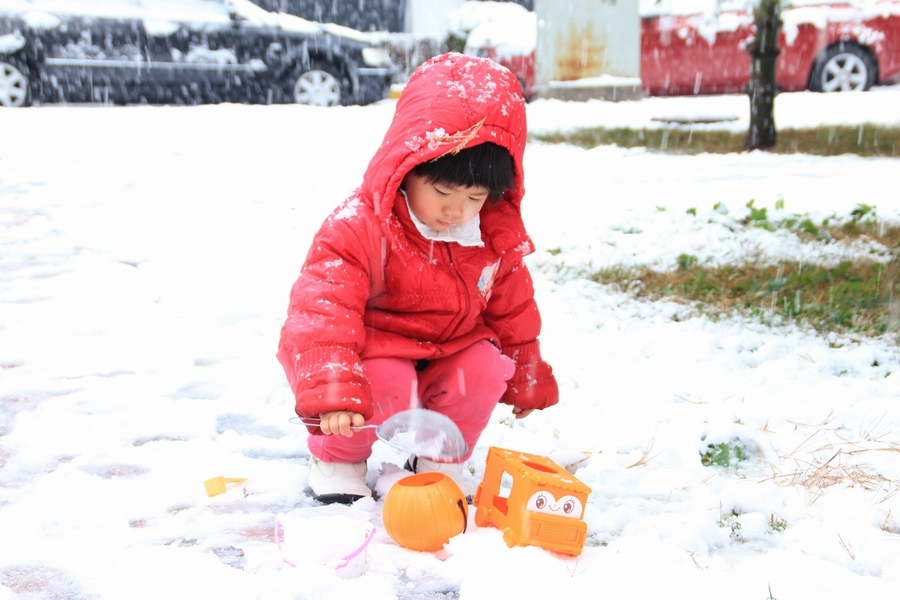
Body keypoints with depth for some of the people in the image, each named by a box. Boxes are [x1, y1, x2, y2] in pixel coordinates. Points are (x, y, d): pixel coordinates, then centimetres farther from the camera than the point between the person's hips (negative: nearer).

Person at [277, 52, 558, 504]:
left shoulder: (496, 236, -7)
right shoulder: (360, 227, -25)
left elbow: (512, 310, 9)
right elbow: (322, 307, -34)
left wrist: (526, 379, 19)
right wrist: (332, 389, -47)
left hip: (451, 352, 5)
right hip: (377, 351, -5)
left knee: (485, 371, -22)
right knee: (385, 386, -33)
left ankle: (440, 457, 6)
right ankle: (336, 458, -1)